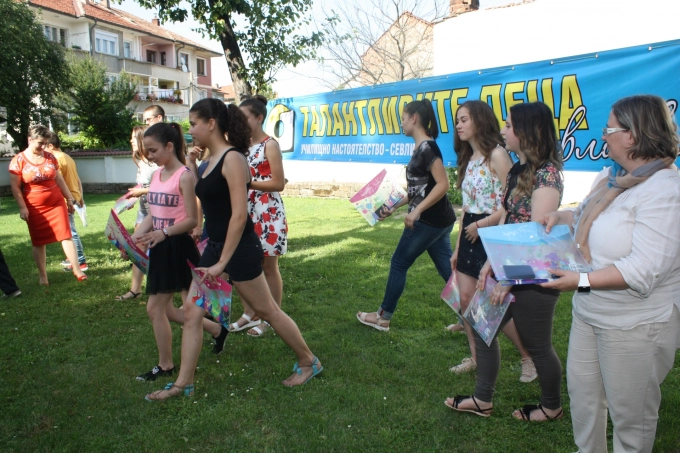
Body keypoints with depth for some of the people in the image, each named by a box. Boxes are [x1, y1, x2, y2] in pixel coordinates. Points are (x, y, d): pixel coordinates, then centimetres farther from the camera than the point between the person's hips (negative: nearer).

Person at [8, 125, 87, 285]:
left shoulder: (50, 157, 4)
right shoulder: (18, 160, -6)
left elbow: (59, 180, 12)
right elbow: (15, 187, -6)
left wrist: (69, 198, 14)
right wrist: (22, 208, -12)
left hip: (56, 203, 2)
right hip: (35, 208, -2)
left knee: (66, 236, -4)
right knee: (39, 243, 7)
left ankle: (77, 270, 1)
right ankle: (43, 276, 18)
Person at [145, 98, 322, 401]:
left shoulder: (232, 158, -18)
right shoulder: (212, 160, 9)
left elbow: (239, 215, -23)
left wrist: (223, 262, -22)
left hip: (240, 250, -9)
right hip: (215, 246, 9)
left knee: (267, 310, 6)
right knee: (192, 311, 9)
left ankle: (308, 362, 26)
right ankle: (183, 383, 23)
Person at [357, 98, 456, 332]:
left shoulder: (427, 147, -16)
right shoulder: (421, 149, 14)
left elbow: (442, 184, -24)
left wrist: (416, 211, -26)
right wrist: (394, 207, 16)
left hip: (429, 220, -9)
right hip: (438, 220, 9)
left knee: (399, 263, 3)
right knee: (447, 268, 12)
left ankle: (383, 318, 17)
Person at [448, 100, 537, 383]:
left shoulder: (497, 155, -13)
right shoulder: (469, 159, 13)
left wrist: (480, 225, -14)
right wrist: (457, 248, 15)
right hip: (470, 237, 8)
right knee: (466, 298, 7)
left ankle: (529, 358, 21)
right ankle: (476, 358, 23)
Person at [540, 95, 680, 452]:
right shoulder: (618, 177, 5)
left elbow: (645, 269, -31)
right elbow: (593, 219, 20)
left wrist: (582, 280, -32)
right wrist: (562, 217, 2)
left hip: (634, 325, -9)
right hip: (590, 312, 9)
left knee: (629, 411, 12)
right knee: (581, 390, 23)